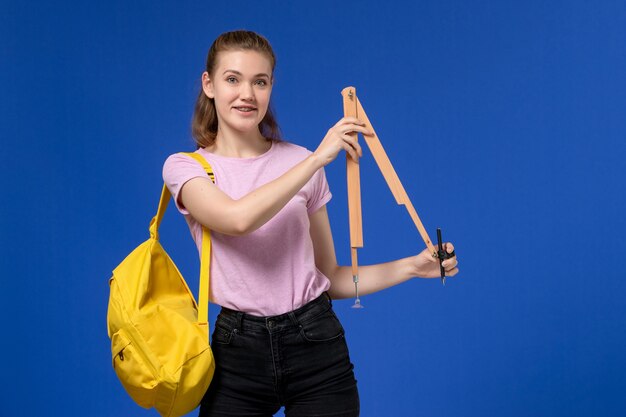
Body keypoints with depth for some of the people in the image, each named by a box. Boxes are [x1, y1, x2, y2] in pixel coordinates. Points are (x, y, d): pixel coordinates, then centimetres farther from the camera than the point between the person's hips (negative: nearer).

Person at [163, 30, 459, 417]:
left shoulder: (300, 162, 4)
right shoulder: (185, 167, -1)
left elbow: (330, 277, 7)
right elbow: (238, 219, -24)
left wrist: (411, 266, -4)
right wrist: (318, 158, -23)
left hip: (316, 345, 1)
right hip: (238, 352, -1)